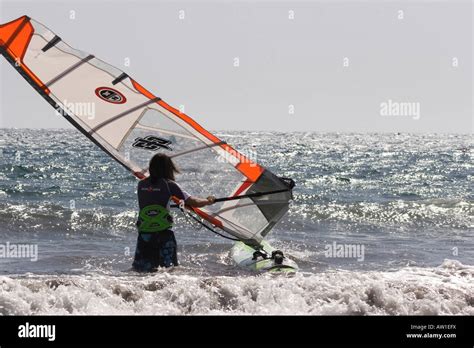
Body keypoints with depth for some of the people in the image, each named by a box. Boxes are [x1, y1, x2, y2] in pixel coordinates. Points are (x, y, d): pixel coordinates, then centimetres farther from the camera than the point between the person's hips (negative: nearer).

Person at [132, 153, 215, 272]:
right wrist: (208, 201, 19)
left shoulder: (141, 184, 9)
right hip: (163, 233, -3)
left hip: (144, 232, 3)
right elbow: (193, 203, -1)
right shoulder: (169, 184, -2)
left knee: (142, 270, 6)